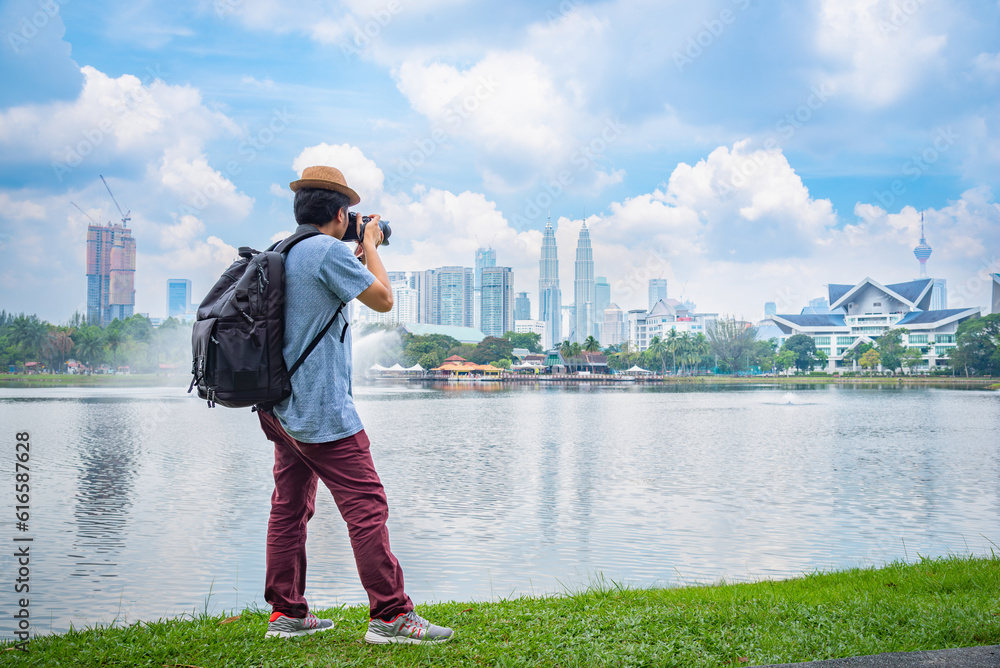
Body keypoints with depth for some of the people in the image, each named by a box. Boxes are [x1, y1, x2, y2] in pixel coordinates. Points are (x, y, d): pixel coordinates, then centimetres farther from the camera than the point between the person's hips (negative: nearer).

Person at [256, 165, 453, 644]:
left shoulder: (282, 253, 13)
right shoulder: (329, 250, -14)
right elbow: (382, 299, -8)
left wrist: (357, 255, 26)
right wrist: (370, 244, 4)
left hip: (281, 405, 10)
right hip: (321, 409, -10)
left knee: (289, 507, 12)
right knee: (367, 507, -6)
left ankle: (286, 613, 19)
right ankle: (390, 615, -3)